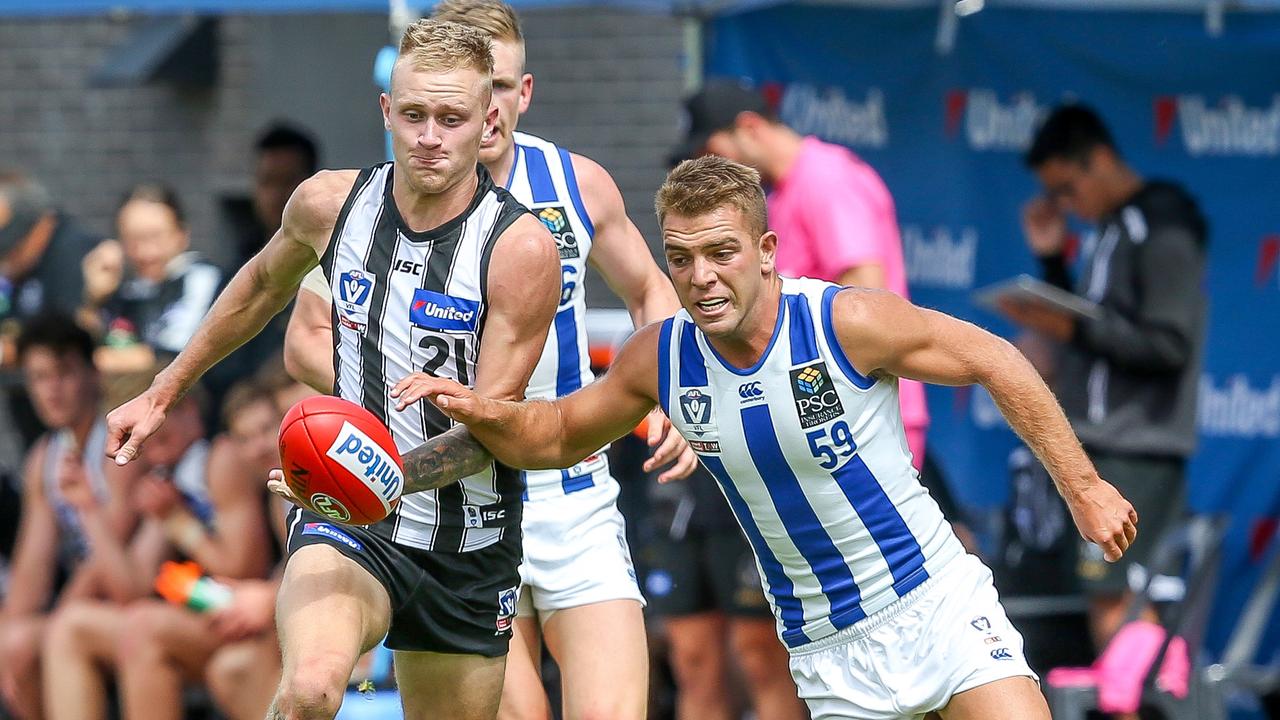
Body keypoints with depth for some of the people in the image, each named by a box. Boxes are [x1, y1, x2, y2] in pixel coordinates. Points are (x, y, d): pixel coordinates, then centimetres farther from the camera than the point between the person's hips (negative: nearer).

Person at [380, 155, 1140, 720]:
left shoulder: (847, 322, -18)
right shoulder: (662, 360, -6)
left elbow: (995, 361, -7)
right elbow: (559, 435, 12)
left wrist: (1084, 489, -4)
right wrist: (482, 412, -9)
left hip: (936, 603, -3)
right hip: (827, 653, 3)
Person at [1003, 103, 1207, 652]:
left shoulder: (1161, 230, -10)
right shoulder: (1110, 230, 17)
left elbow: (1170, 344, -17)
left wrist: (1074, 329, -20)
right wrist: (1051, 257, 13)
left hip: (1137, 449, -9)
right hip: (1099, 442, 9)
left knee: (1111, 605, -14)